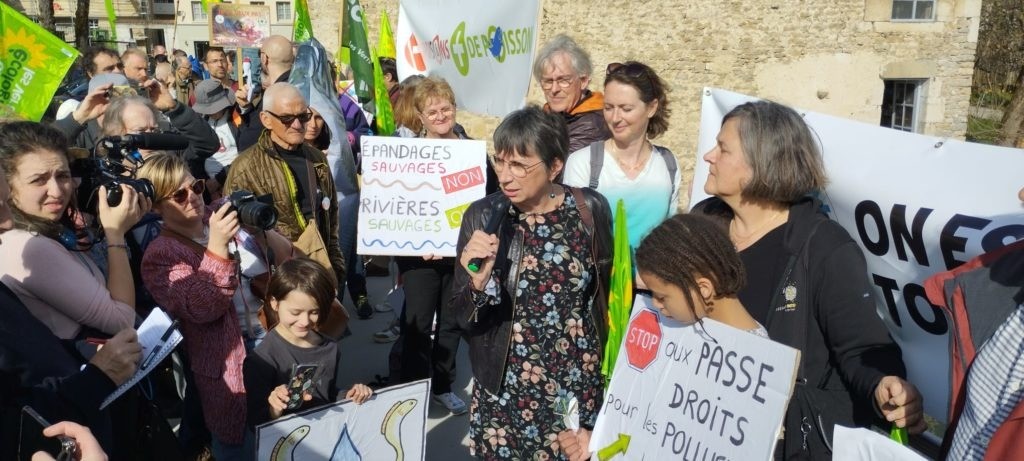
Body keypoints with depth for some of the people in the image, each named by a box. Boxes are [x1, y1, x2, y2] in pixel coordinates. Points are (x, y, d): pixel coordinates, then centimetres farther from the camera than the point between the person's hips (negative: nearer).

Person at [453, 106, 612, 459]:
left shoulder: (591, 209, -9)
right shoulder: (483, 217, -11)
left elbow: (607, 292, 5)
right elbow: (463, 318, -7)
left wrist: (609, 369, 10)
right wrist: (478, 282, -27)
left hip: (580, 385, 0)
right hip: (505, 388, 0)